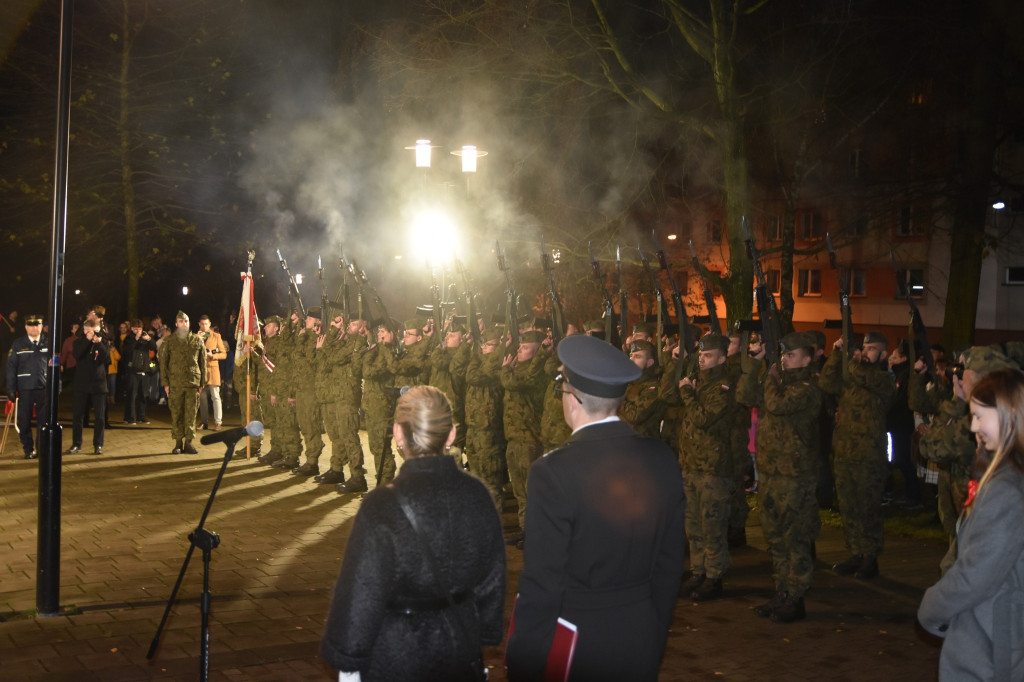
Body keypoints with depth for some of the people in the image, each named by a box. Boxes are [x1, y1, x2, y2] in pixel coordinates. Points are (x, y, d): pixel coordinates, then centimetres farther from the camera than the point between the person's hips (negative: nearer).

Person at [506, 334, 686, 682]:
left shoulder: (554, 471, -20)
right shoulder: (663, 460, -3)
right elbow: (670, 564, 4)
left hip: (571, 649, -5)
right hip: (641, 648, 5)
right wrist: (655, 639, 16)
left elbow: (541, 582, -18)